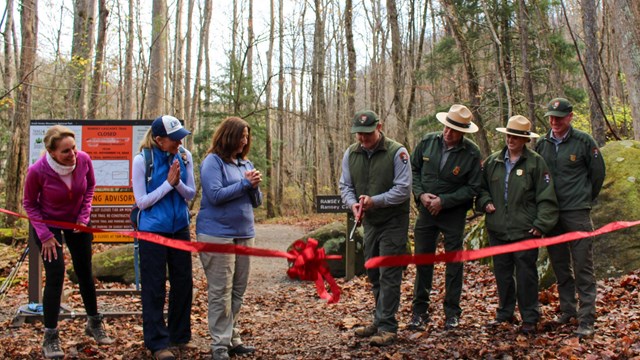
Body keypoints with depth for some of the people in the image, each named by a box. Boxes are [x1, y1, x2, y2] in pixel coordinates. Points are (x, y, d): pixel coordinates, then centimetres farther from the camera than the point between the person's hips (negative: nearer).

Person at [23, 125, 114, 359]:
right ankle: (50, 337, -1)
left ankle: (94, 323, 30)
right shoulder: (37, 171, -30)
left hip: (76, 223, 4)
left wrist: (84, 215, -8)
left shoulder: (83, 160, -22)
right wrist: (44, 235, -17)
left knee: (85, 271, 11)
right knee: (55, 274, -12)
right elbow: (29, 204, -12)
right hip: (48, 224, -3)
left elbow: (90, 186, 0)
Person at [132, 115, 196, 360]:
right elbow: (142, 201, -11)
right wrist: (168, 182, -18)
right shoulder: (142, 160, -13)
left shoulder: (184, 157, -3)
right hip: (153, 230, -4)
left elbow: (190, 194, 1)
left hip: (180, 228, 4)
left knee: (183, 282, 11)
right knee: (154, 287, 3)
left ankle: (180, 335, 28)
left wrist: (178, 182, -19)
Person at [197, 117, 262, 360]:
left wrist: (255, 187, -5)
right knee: (220, 292, -5)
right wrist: (245, 183, -13)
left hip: (244, 234, 7)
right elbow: (215, 196, -17)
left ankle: (233, 339, 19)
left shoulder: (246, 164, 14)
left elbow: (256, 202, 15)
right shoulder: (212, 162, -6)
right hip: (217, 235, -7)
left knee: (238, 290, 10)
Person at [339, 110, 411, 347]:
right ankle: (381, 320, 26)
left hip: (393, 222, -6)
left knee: (389, 276, -6)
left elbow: (403, 189, -17)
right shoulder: (351, 154, 2)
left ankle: (387, 327, -1)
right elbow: (345, 186, 6)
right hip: (369, 222, 6)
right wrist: (353, 203, -16)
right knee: (373, 274, 14)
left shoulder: (397, 152, -15)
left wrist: (375, 200, -26)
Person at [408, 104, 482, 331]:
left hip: (453, 213, -2)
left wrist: (443, 201, -16)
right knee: (422, 260, 5)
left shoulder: (471, 153, -11)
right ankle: (420, 312, 13)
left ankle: (452, 313, 15)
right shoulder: (427, 142, -3)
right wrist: (421, 194, -8)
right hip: (426, 210, 2)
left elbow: (472, 188, -9)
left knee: (454, 262, 5)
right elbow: (413, 169, 8)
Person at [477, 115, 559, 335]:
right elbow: (481, 187, 21)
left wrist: (541, 224, -11)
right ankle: (504, 314, 26)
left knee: (526, 275, 1)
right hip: (498, 230, 4)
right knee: (502, 274, 13)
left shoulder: (535, 162, -3)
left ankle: (529, 319, 12)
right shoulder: (492, 161, 9)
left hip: (525, 230, -4)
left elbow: (546, 198, -4)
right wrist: (485, 202, 0)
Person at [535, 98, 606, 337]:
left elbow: (598, 173, 6)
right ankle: (568, 309, 26)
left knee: (583, 267, -5)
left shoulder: (583, 141, -3)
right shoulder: (542, 144, 8)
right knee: (560, 266, 12)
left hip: (577, 213, -4)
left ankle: (587, 319, -3)